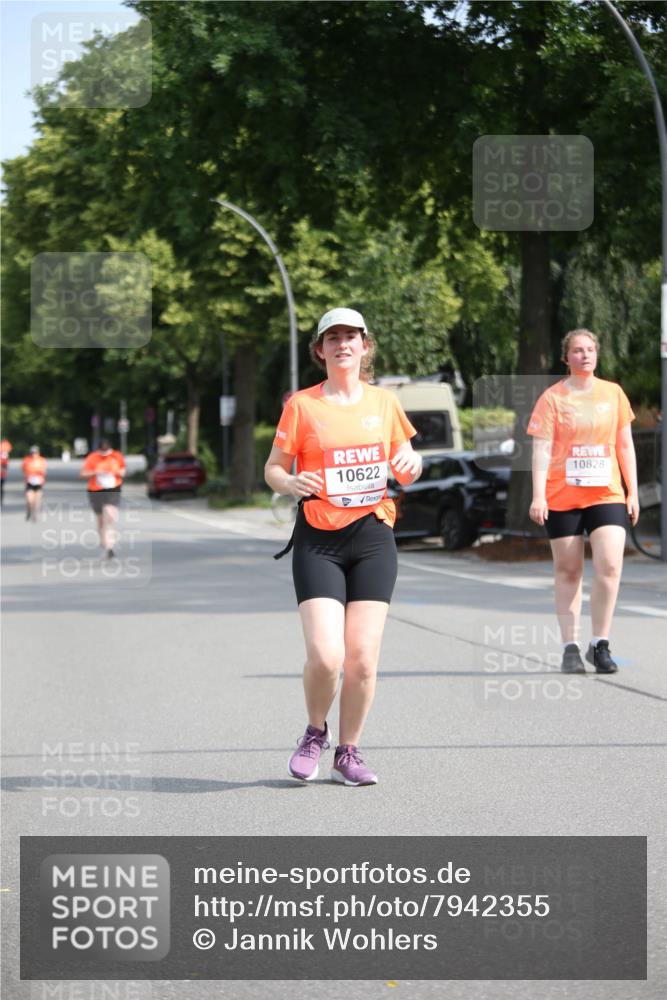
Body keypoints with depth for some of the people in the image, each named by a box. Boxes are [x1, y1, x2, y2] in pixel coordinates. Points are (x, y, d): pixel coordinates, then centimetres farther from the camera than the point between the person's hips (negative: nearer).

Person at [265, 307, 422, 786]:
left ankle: (349, 751, 16)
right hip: (319, 540, -3)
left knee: (363, 658, -3)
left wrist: (409, 464, -5)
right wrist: (291, 483, -19)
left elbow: (407, 467, 19)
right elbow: (274, 466, 3)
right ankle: (315, 733, 15)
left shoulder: (384, 402, 9)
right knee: (325, 654, -14)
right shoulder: (302, 405, 0)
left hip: (373, 537, 3)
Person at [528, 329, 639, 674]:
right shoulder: (553, 398, -1)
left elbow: (625, 445, 14)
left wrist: (633, 492, 10)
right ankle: (570, 648, 10)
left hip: (607, 496, 2)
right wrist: (538, 496, -14)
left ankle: (600, 644, -1)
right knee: (568, 572, 4)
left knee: (610, 566, -12)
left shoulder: (613, 393, 9)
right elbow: (541, 449, -5)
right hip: (563, 498, -2)